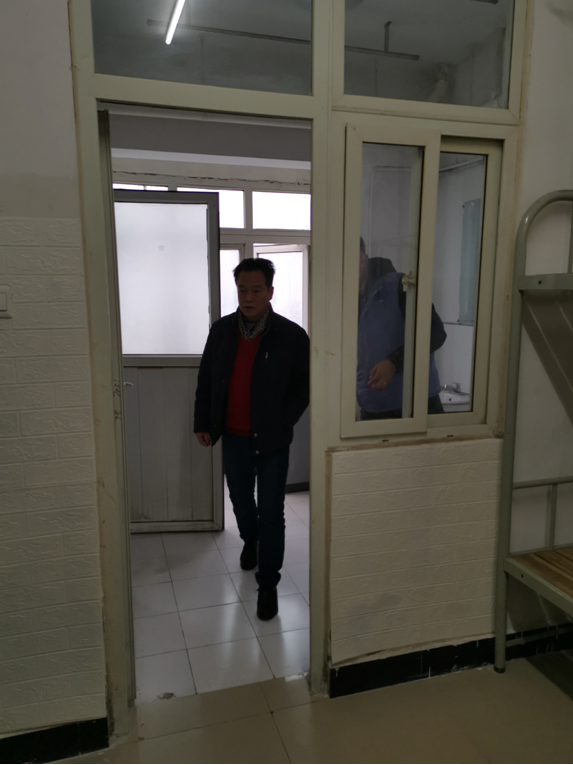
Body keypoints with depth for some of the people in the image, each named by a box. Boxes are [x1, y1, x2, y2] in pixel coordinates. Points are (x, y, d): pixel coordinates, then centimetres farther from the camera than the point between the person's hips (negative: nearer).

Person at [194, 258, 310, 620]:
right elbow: (206, 379, 7)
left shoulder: (292, 336, -12)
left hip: (271, 441, -3)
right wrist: (203, 423, 5)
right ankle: (250, 540, 52)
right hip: (233, 438, 4)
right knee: (241, 502, 23)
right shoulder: (221, 330, 0)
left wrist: (281, 425, -11)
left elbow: (303, 386, -5)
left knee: (271, 515, 3)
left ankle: (268, 584, 19)